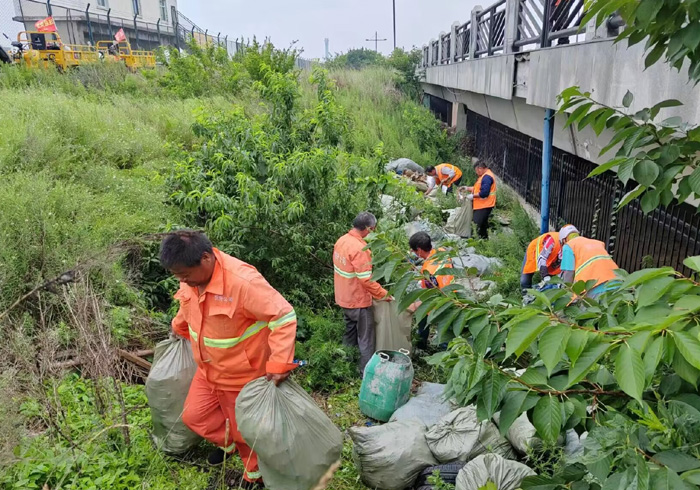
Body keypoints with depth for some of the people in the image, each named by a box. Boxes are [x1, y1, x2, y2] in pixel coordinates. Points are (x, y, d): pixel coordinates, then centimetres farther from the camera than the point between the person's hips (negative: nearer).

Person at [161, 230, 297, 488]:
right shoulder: (192, 276, -11)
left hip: (241, 374, -7)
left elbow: (284, 316, -34)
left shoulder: (242, 280, -36)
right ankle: (228, 442, 45)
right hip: (208, 370, 7)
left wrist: (279, 365, -36)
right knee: (194, 416, 17)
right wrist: (179, 329, 28)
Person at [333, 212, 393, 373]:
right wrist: (384, 294, -16)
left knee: (350, 334, 23)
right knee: (365, 339, 5)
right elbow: (366, 280, -26)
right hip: (358, 300, -9)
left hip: (344, 298, 9)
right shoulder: (359, 248, -27)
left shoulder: (342, 240, 0)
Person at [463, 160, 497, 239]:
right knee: (483, 225, 19)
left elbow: (484, 193, -26)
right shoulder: (484, 175, 16)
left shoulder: (487, 177, -19)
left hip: (484, 206, -11)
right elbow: (479, 188, 24)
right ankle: (485, 239, 28)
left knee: (476, 225, -13)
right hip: (482, 205, 11)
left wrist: (472, 196, -16)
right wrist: (467, 189, 13)